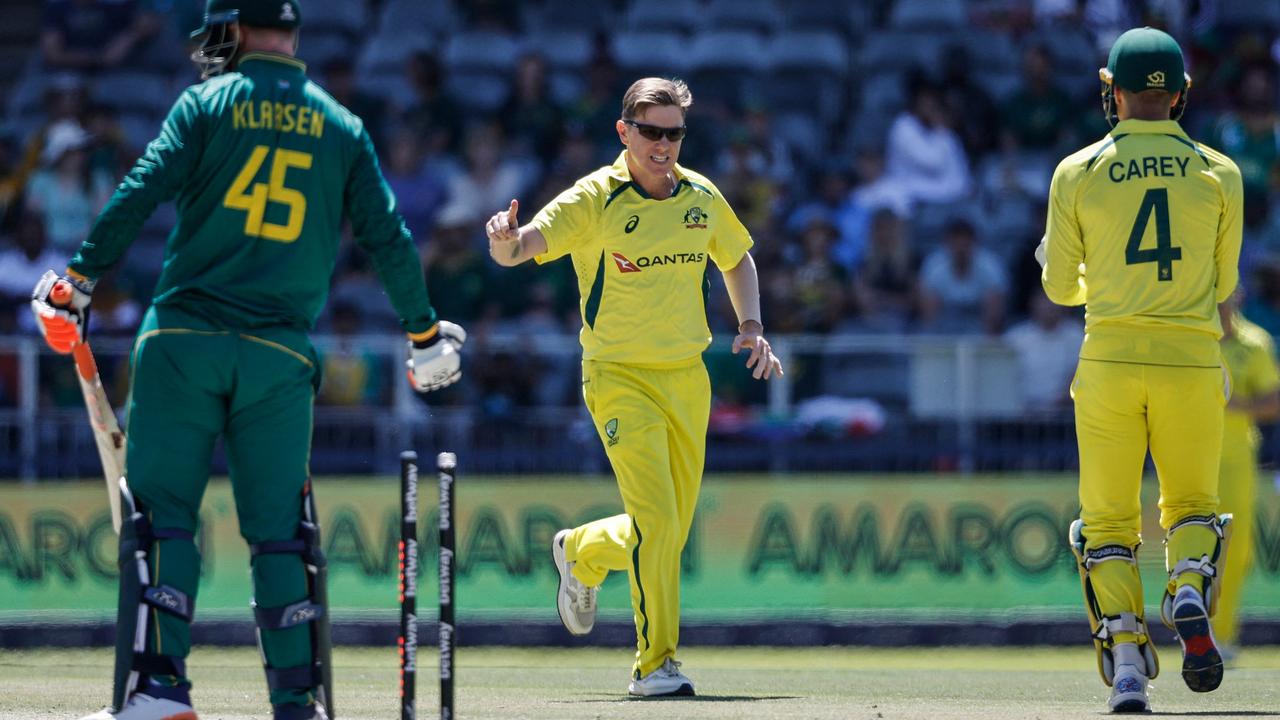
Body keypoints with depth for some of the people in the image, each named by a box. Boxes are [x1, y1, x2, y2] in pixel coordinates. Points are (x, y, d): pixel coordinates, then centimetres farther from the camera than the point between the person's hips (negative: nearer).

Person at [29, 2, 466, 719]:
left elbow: (139, 196, -7)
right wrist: (426, 332, 19)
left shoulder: (207, 103, 3)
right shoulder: (342, 127, 11)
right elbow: (388, 236, 9)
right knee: (280, 527, 7)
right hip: (282, 356, 2)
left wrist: (79, 282, -2)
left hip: (184, 340, -2)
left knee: (162, 508, -1)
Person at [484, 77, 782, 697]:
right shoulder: (595, 199, -11)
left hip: (688, 378, 5)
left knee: (671, 530, 9)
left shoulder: (701, 197, 4)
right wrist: (507, 241, -47)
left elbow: (736, 258, 23)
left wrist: (751, 328, 8)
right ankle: (654, 663, -8)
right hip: (621, 379, -5)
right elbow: (524, 246, -23)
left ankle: (581, 553, 40)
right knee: (656, 519, -17)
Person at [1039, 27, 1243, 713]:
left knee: (1108, 521, 8)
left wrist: (1057, 268, 28)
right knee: (1192, 505, 16)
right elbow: (1222, 283, 10)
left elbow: (1061, 287, 5)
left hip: (1109, 363, 0)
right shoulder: (1218, 174, 2)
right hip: (1192, 363, 0)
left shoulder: (1078, 172, 0)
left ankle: (1126, 660, -7)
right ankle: (1189, 594, -15)